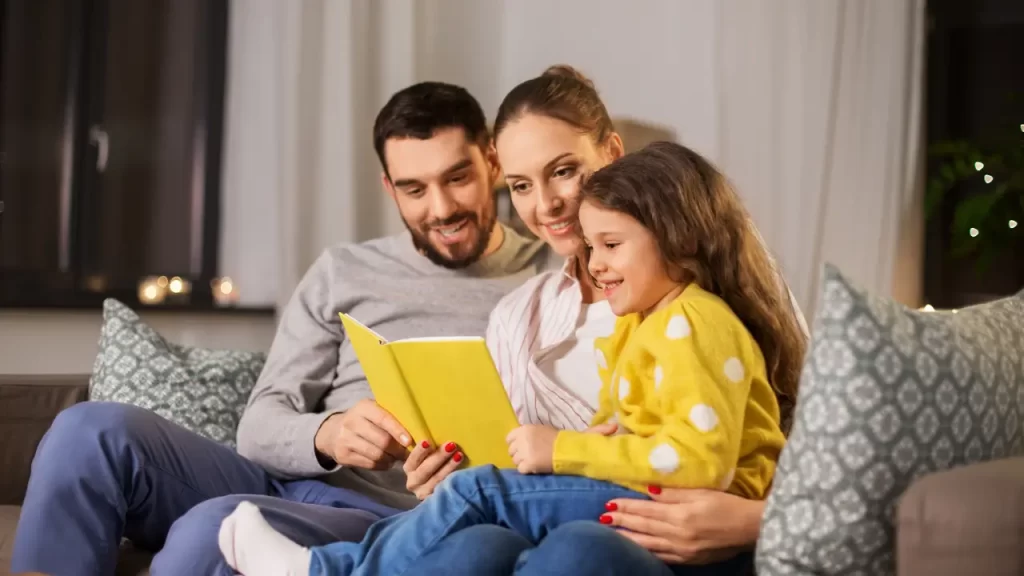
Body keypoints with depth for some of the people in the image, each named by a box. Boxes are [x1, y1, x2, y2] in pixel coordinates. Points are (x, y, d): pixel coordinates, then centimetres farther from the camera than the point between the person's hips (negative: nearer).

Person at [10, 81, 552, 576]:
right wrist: (327, 434, -17)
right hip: (280, 486, 4)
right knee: (94, 431, -21)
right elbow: (260, 427, 7)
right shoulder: (344, 271, 14)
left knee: (218, 529, -34)